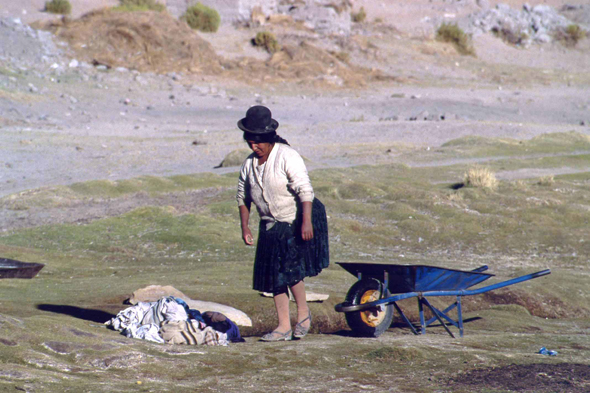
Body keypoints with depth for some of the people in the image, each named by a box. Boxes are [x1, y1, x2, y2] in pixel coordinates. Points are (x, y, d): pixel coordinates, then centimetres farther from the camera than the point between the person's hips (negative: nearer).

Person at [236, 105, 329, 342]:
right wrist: (244, 227, 8)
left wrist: (306, 222, -28)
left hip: (297, 221, -7)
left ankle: (303, 312, 5)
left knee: (290, 267, -17)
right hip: (271, 226, 7)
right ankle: (284, 327, 9)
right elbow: (243, 197, 15)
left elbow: (305, 190, -21)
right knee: (273, 276, 3)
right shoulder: (249, 164, 4)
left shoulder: (287, 157, -16)